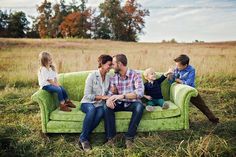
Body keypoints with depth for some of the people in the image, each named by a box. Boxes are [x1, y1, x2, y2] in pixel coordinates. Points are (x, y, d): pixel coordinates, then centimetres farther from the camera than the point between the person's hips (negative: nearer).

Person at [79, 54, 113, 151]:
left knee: (101, 111, -33)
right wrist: (102, 97, -18)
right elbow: (87, 95, -13)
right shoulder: (92, 76, -9)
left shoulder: (108, 77, 8)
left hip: (100, 104, 4)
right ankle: (83, 138, -23)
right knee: (92, 109, -38)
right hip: (87, 103, -3)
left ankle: (83, 137, -21)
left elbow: (108, 94, 13)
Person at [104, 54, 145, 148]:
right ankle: (110, 137, -17)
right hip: (120, 103, 3)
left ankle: (129, 137, -25)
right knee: (107, 106, -25)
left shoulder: (135, 75, -14)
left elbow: (140, 92, -28)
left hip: (132, 103, -3)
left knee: (139, 106, -35)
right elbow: (110, 92, 0)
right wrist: (109, 99, -26)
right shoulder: (114, 77, 1)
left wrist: (122, 96, -39)